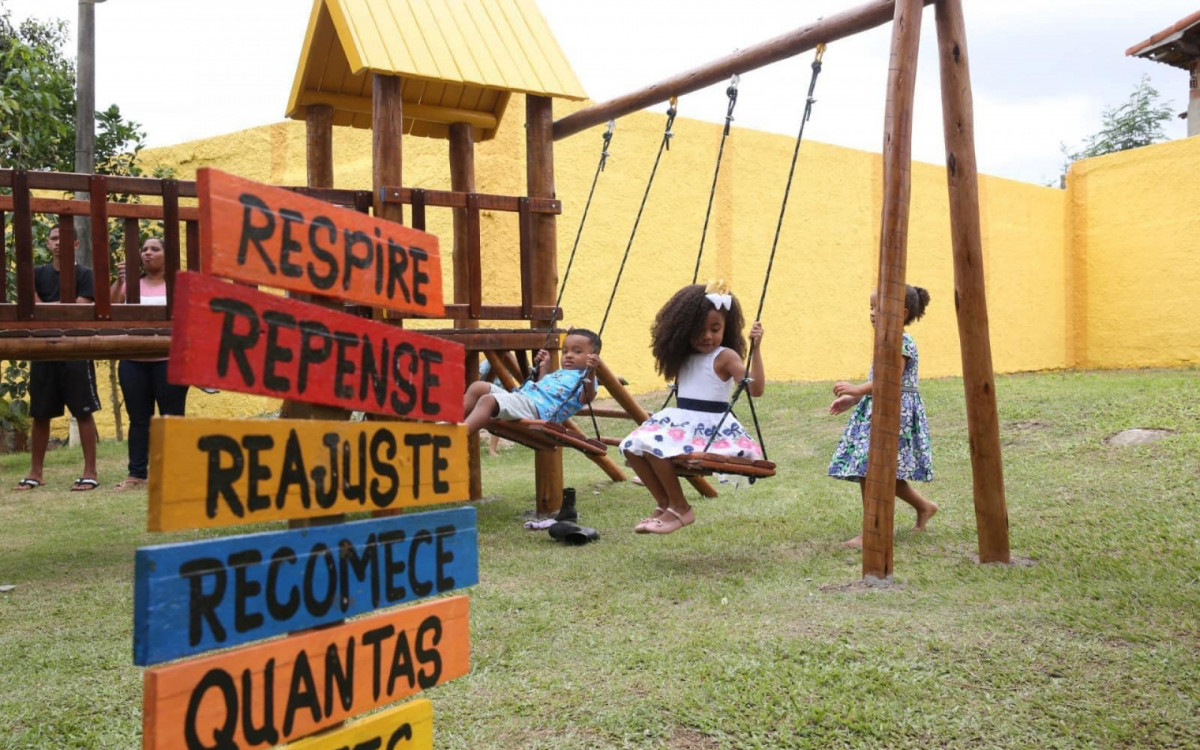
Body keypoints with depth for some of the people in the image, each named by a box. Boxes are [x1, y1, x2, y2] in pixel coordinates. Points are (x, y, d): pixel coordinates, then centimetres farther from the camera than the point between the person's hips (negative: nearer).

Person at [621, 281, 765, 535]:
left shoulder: (725, 357, -7)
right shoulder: (685, 358, 14)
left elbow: (756, 388, -20)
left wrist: (756, 348, -27)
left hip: (711, 426, -7)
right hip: (681, 422, 8)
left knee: (654, 446, -27)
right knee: (633, 446, -9)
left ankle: (680, 509, -8)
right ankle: (664, 504, 3)